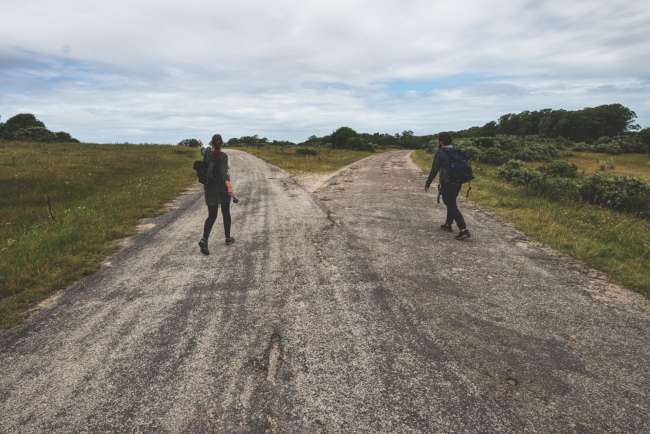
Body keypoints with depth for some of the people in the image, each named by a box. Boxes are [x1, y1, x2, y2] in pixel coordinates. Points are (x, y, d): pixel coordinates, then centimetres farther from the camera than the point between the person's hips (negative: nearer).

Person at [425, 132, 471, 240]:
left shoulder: (440, 153, -13)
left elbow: (434, 170, -11)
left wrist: (428, 183, 1)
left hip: (447, 184, -7)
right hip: (457, 183, 8)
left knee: (452, 207, -4)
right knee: (451, 203, 23)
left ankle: (464, 231, -11)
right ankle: (448, 225, 35)